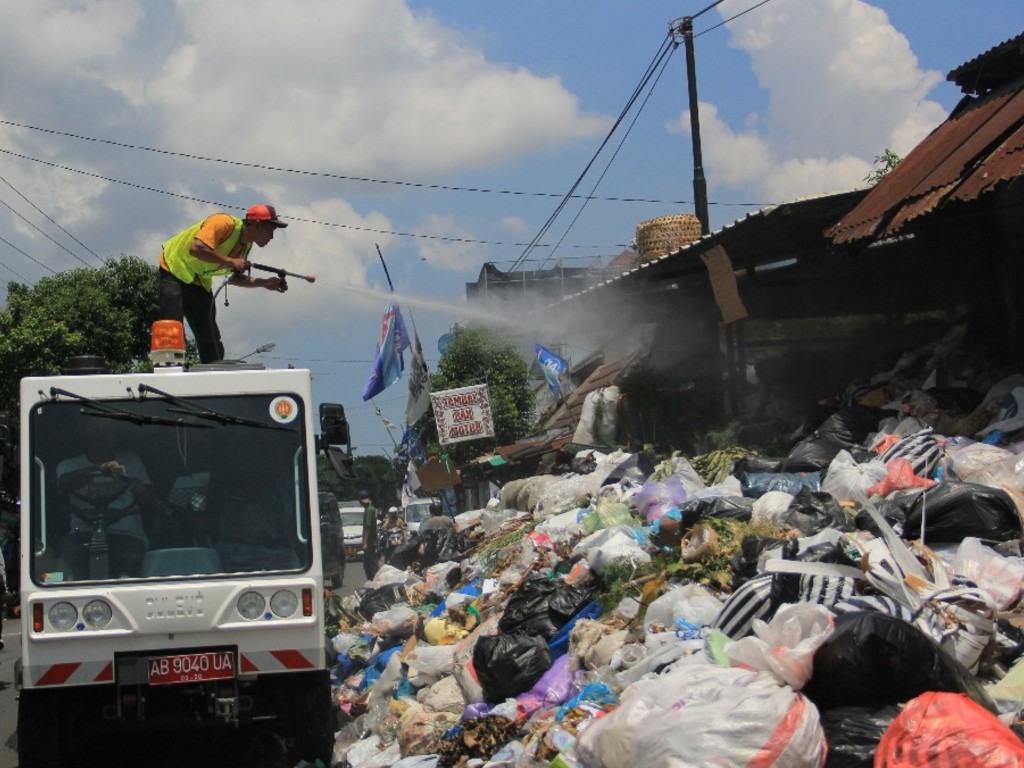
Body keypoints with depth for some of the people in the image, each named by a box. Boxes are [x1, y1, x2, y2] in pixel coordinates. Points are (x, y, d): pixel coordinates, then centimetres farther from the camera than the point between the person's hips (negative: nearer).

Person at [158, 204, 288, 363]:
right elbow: (196, 248, -38)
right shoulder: (224, 223, -26)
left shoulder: (246, 245, 1)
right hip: (175, 271, -9)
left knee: (211, 341, 8)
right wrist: (230, 261, -33)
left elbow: (236, 278, 9)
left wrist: (265, 283, -3)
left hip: (200, 281, 9)